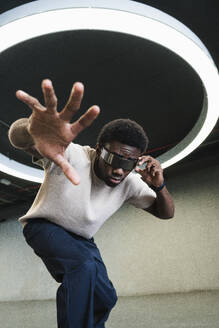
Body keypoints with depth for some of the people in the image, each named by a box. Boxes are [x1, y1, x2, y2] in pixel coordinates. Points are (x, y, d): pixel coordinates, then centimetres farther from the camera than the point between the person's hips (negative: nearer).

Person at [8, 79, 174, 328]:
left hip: (81, 238, 6)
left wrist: (159, 186, -30)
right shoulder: (71, 156, -33)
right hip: (44, 226, -6)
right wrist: (32, 130, -79)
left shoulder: (129, 183, -16)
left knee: (105, 297, 10)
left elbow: (166, 213, -6)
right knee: (85, 265, -34)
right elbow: (17, 135, -51)